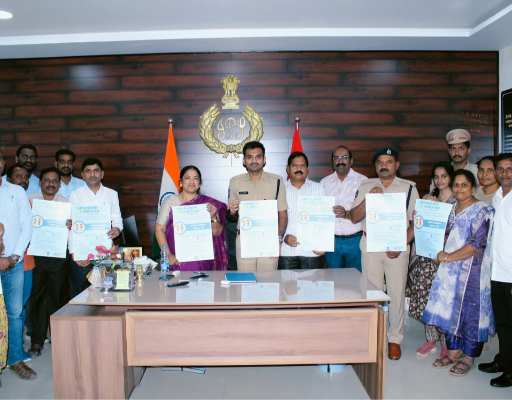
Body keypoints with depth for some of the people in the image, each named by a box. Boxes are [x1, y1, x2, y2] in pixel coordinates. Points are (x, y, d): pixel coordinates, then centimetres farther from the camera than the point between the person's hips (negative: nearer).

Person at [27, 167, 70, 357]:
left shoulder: (66, 203, 7)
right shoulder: (29, 200, 5)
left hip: (58, 256, 0)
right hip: (35, 255, 0)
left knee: (58, 297, 6)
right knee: (37, 297, 5)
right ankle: (37, 340, 17)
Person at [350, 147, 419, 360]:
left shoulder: (408, 188, 4)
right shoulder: (366, 187, 8)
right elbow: (354, 217, 1)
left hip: (397, 247, -1)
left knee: (397, 293, 2)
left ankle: (394, 339, 18)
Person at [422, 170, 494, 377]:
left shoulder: (482, 211, -11)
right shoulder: (451, 209, 12)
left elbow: (477, 244, -19)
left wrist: (448, 257, -15)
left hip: (472, 271, -7)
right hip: (450, 269, 7)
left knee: (470, 311, 2)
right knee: (450, 308, 10)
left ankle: (468, 358, 16)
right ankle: (453, 353, 24)